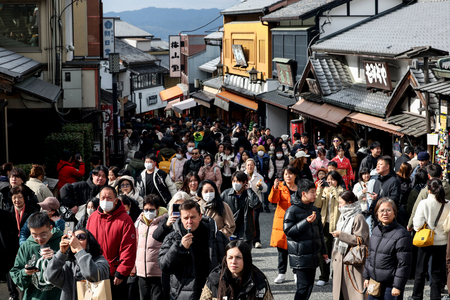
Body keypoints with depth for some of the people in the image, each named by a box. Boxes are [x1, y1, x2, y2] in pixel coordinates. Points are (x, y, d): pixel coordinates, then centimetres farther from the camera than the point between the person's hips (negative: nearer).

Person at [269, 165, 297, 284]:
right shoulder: (280, 186, 2)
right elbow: (272, 199, -13)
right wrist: (275, 188, -30)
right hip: (282, 220, -1)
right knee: (281, 247, 1)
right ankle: (281, 273, 10)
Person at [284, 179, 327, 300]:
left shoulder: (314, 210, 13)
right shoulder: (292, 210, -10)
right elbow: (288, 231, -15)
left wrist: (323, 251, 20)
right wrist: (306, 222, -22)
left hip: (313, 256, 7)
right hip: (300, 257, -7)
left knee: (309, 284, 9)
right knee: (304, 285, -10)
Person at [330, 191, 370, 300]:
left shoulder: (358, 218, -11)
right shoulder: (343, 217, 16)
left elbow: (360, 240, -18)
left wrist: (341, 235, -19)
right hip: (339, 260, 8)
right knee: (339, 289, 9)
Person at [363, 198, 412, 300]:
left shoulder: (402, 235, -14)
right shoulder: (376, 230, 9)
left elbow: (404, 264, -15)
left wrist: (398, 286, -17)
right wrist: (366, 276, 17)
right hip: (374, 283, 7)